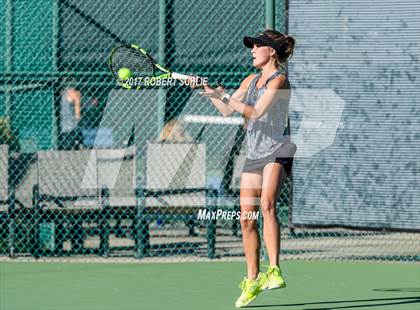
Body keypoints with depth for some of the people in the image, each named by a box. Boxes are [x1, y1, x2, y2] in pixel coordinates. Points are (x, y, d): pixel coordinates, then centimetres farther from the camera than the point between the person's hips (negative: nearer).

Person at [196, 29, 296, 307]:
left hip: (276, 152, -8)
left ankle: (274, 271, -35)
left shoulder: (279, 80, -8)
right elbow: (227, 110, 20)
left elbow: (256, 112, -18)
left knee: (267, 205, -29)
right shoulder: (251, 81, 16)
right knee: (247, 219, 4)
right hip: (253, 156, 8)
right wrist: (207, 90, 8)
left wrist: (224, 96, -20)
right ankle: (253, 280, 15)